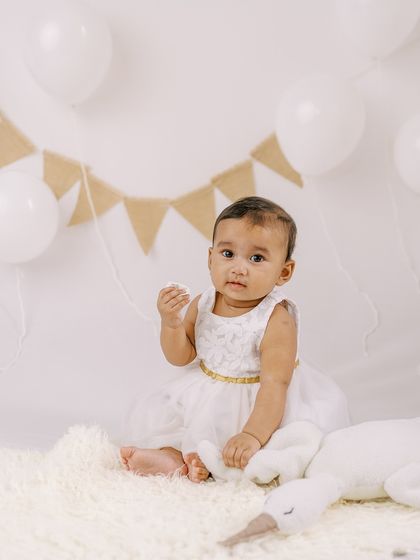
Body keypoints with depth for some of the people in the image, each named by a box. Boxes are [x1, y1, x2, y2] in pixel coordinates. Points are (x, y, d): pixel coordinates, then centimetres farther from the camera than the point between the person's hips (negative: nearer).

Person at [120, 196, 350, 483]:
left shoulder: (277, 321, -25)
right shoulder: (202, 304, -7)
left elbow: (275, 384, -30)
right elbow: (181, 357, 0)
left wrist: (253, 435, -40)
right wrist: (171, 322, -19)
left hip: (259, 404, -5)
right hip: (205, 398, 6)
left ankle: (210, 462, -18)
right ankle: (171, 453, -15)